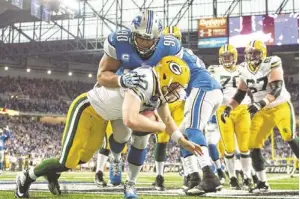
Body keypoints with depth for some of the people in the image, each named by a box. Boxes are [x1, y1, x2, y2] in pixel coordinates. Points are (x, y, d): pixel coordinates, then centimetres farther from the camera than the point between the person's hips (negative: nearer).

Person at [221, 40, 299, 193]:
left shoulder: (272, 64, -14)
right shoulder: (244, 70, 3)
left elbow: (276, 90, -24)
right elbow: (240, 94, 10)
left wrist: (260, 103, -37)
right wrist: (228, 108, -4)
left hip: (281, 106, -5)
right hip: (262, 112, 5)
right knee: (253, 146, -3)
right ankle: (263, 183, 8)